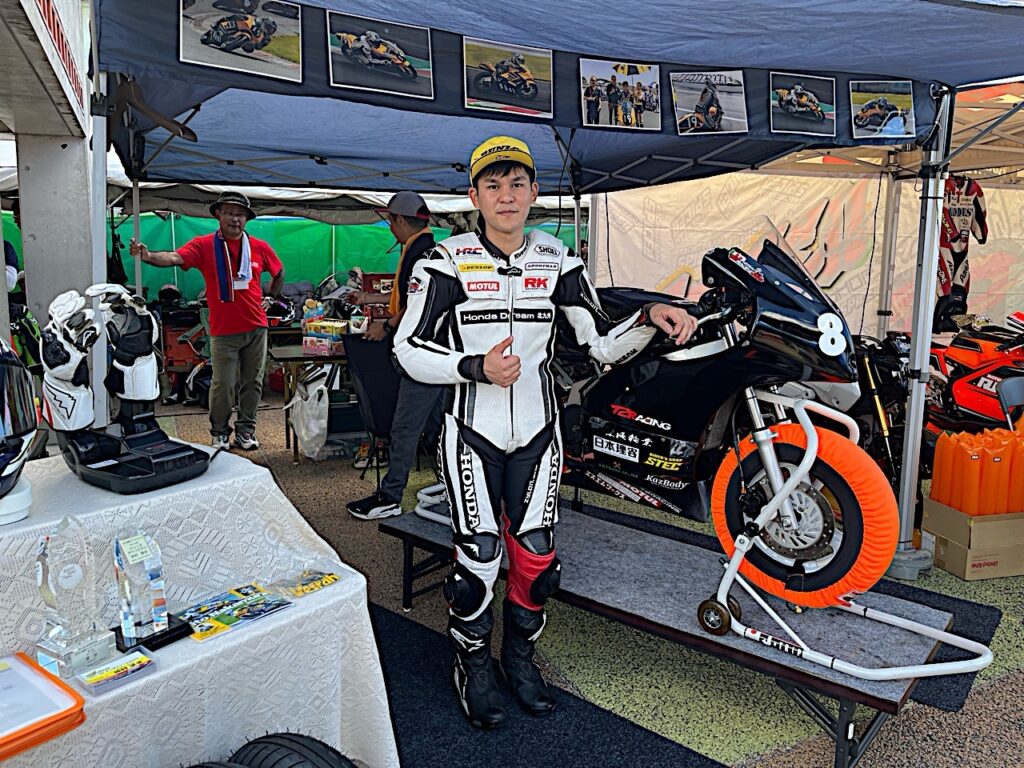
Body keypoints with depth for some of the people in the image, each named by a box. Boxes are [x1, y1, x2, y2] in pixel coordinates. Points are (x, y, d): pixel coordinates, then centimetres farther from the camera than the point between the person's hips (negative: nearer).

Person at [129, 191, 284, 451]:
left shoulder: (260, 247, 5)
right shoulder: (204, 245, -4)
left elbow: (279, 273, 22)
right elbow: (174, 258, -20)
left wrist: (270, 298, 16)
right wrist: (147, 255, -38)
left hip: (256, 327, 3)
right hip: (223, 330, -3)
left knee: (252, 382, 11)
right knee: (223, 385, 0)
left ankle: (245, 430, 25)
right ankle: (219, 433, 19)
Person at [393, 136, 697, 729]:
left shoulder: (558, 261, 4)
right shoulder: (448, 261, -5)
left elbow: (604, 344, 2)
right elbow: (410, 349, -5)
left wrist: (650, 320, -17)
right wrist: (477, 367, -20)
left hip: (537, 432, 3)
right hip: (472, 430, -2)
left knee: (536, 554, 5)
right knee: (479, 555, -4)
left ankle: (521, 655, 32)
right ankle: (474, 664, 23)